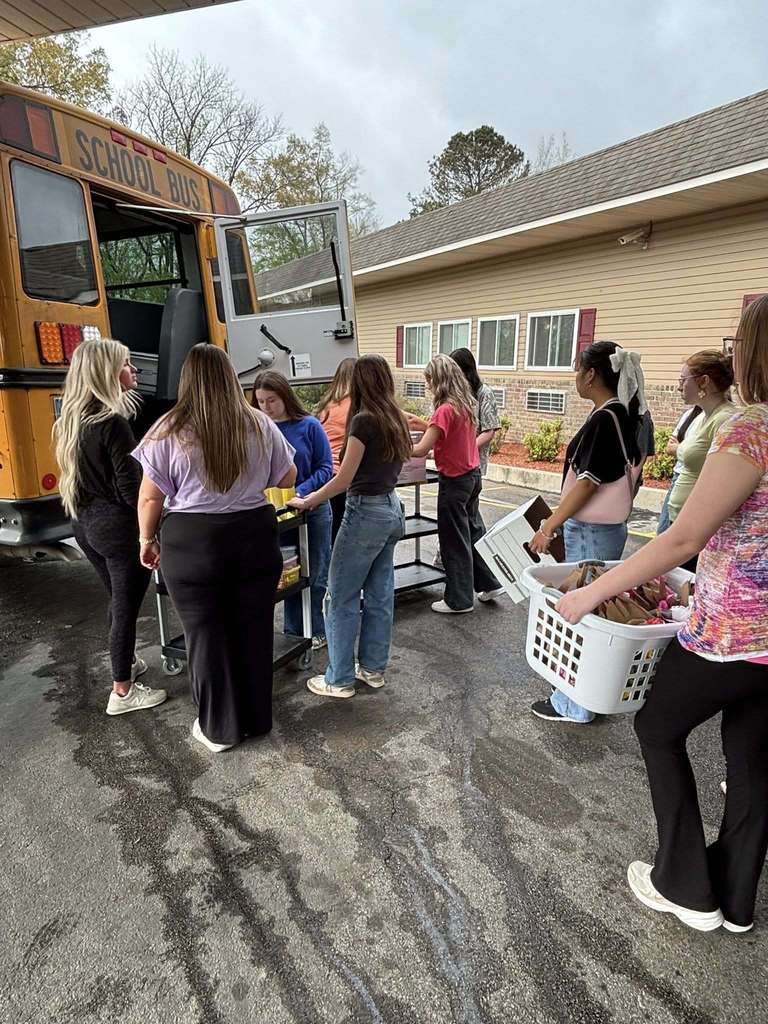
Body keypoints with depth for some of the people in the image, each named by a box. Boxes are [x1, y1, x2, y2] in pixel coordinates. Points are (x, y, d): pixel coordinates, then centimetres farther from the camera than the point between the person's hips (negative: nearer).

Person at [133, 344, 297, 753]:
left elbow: (150, 497, -5)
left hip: (192, 546, -2)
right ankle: (257, 719, 32)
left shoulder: (169, 431, -7)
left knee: (205, 635, 12)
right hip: (255, 539, 3)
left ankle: (218, 730, 26)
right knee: (253, 631, 15)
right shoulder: (261, 424, 0)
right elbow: (287, 479, 10)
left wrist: (147, 539, 11)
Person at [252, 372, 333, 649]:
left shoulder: (309, 426, -9)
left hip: (312, 509, -2)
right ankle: (293, 631, 28)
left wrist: (300, 492, -22)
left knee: (314, 574, 8)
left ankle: (316, 631, 24)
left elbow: (325, 468, -10)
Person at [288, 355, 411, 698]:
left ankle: (339, 679, 11)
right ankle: (373, 668, 26)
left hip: (367, 512, -9)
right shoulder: (396, 420, 9)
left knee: (341, 597, 2)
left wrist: (306, 501, -4)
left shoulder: (363, 420, -15)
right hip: (392, 509, 9)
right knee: (380, 594, 14)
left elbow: (344, 479, -15)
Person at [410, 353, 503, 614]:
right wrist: (425, 425, 9)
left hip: (454, 481, -8)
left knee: (454, 541, 4)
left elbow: (422, 450, -23)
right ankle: (489, 583, 32)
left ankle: (459, 600, 16)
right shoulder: (466, 403, 5)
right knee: (473, 531, 21)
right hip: (473, 476, 9)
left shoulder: (445, 409, -21)